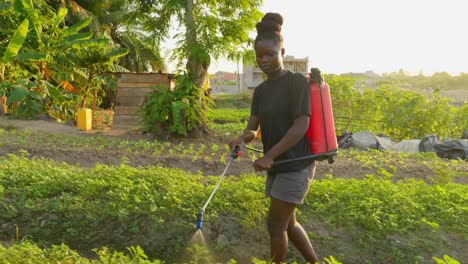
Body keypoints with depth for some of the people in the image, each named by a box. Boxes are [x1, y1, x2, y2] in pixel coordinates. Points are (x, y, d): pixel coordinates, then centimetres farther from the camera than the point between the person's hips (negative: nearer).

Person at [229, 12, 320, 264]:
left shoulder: (297, 81, -12)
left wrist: (269, 156, -24)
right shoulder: (261, 90, 9)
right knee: (288, 223, 18)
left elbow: (301, 126, -20)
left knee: (276, 225, 2)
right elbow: (253, 128, 4)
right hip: (277, 166, 8)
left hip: (295, 166, -8)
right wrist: (242, 138, -20)